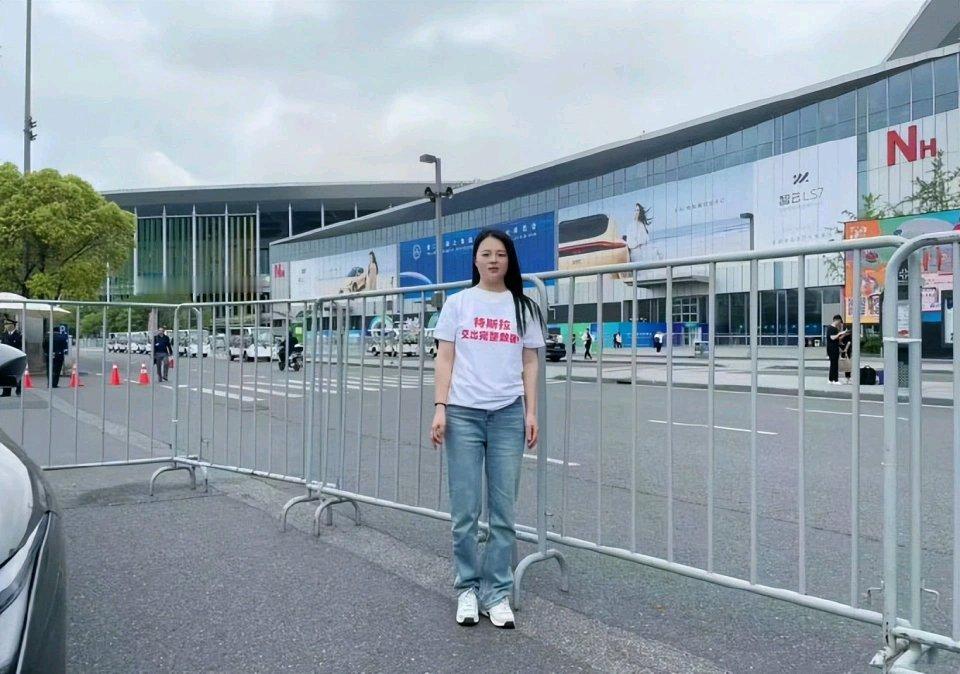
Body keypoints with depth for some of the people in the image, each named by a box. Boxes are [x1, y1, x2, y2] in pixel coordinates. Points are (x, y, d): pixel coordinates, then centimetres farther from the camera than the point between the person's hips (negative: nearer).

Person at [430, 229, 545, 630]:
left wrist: (531, 413, 2)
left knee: (503, 512, 5)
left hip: (508, 416, 1)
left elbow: (529, 364, 10)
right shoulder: (457, 303, 6)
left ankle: (497, 594, 17)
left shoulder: (523, 308, 9)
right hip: (463, 414, -1)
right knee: (465, 511, 3)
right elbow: (445, 359, 3)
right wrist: (440, 408, -5)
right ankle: (468, 589, 19)